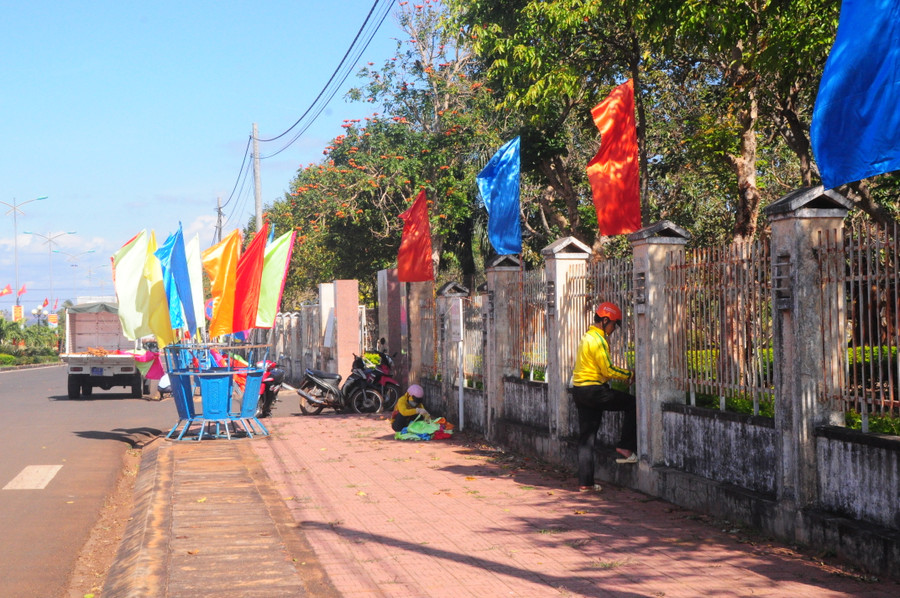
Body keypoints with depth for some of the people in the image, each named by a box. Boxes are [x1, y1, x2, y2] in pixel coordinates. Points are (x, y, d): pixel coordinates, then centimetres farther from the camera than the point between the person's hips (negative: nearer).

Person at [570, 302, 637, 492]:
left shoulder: (587, 337, 19)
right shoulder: (598, 339, -13)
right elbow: (607, 370, -16)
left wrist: (625, 375, 17)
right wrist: (629, 375, -4)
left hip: (580, 391, 10)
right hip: (594, 390, -10)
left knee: (586, 437, 8)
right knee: (632, 404, 1)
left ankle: (585, 482, 8)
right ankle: (625, 447, -2)